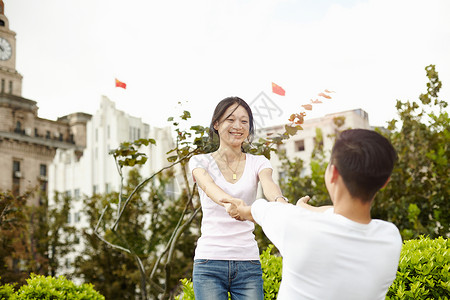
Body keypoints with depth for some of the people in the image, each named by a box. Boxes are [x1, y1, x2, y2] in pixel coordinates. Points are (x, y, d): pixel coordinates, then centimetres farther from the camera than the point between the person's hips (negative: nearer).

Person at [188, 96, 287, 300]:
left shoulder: (258, 162, 8)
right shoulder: (200, 161, 3)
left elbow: (268, 184, -14)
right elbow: (209, 186, -19)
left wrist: (280, 201, -38)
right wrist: (228, 202, -42)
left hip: (248, 262, 2)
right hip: (209, 261, -1)